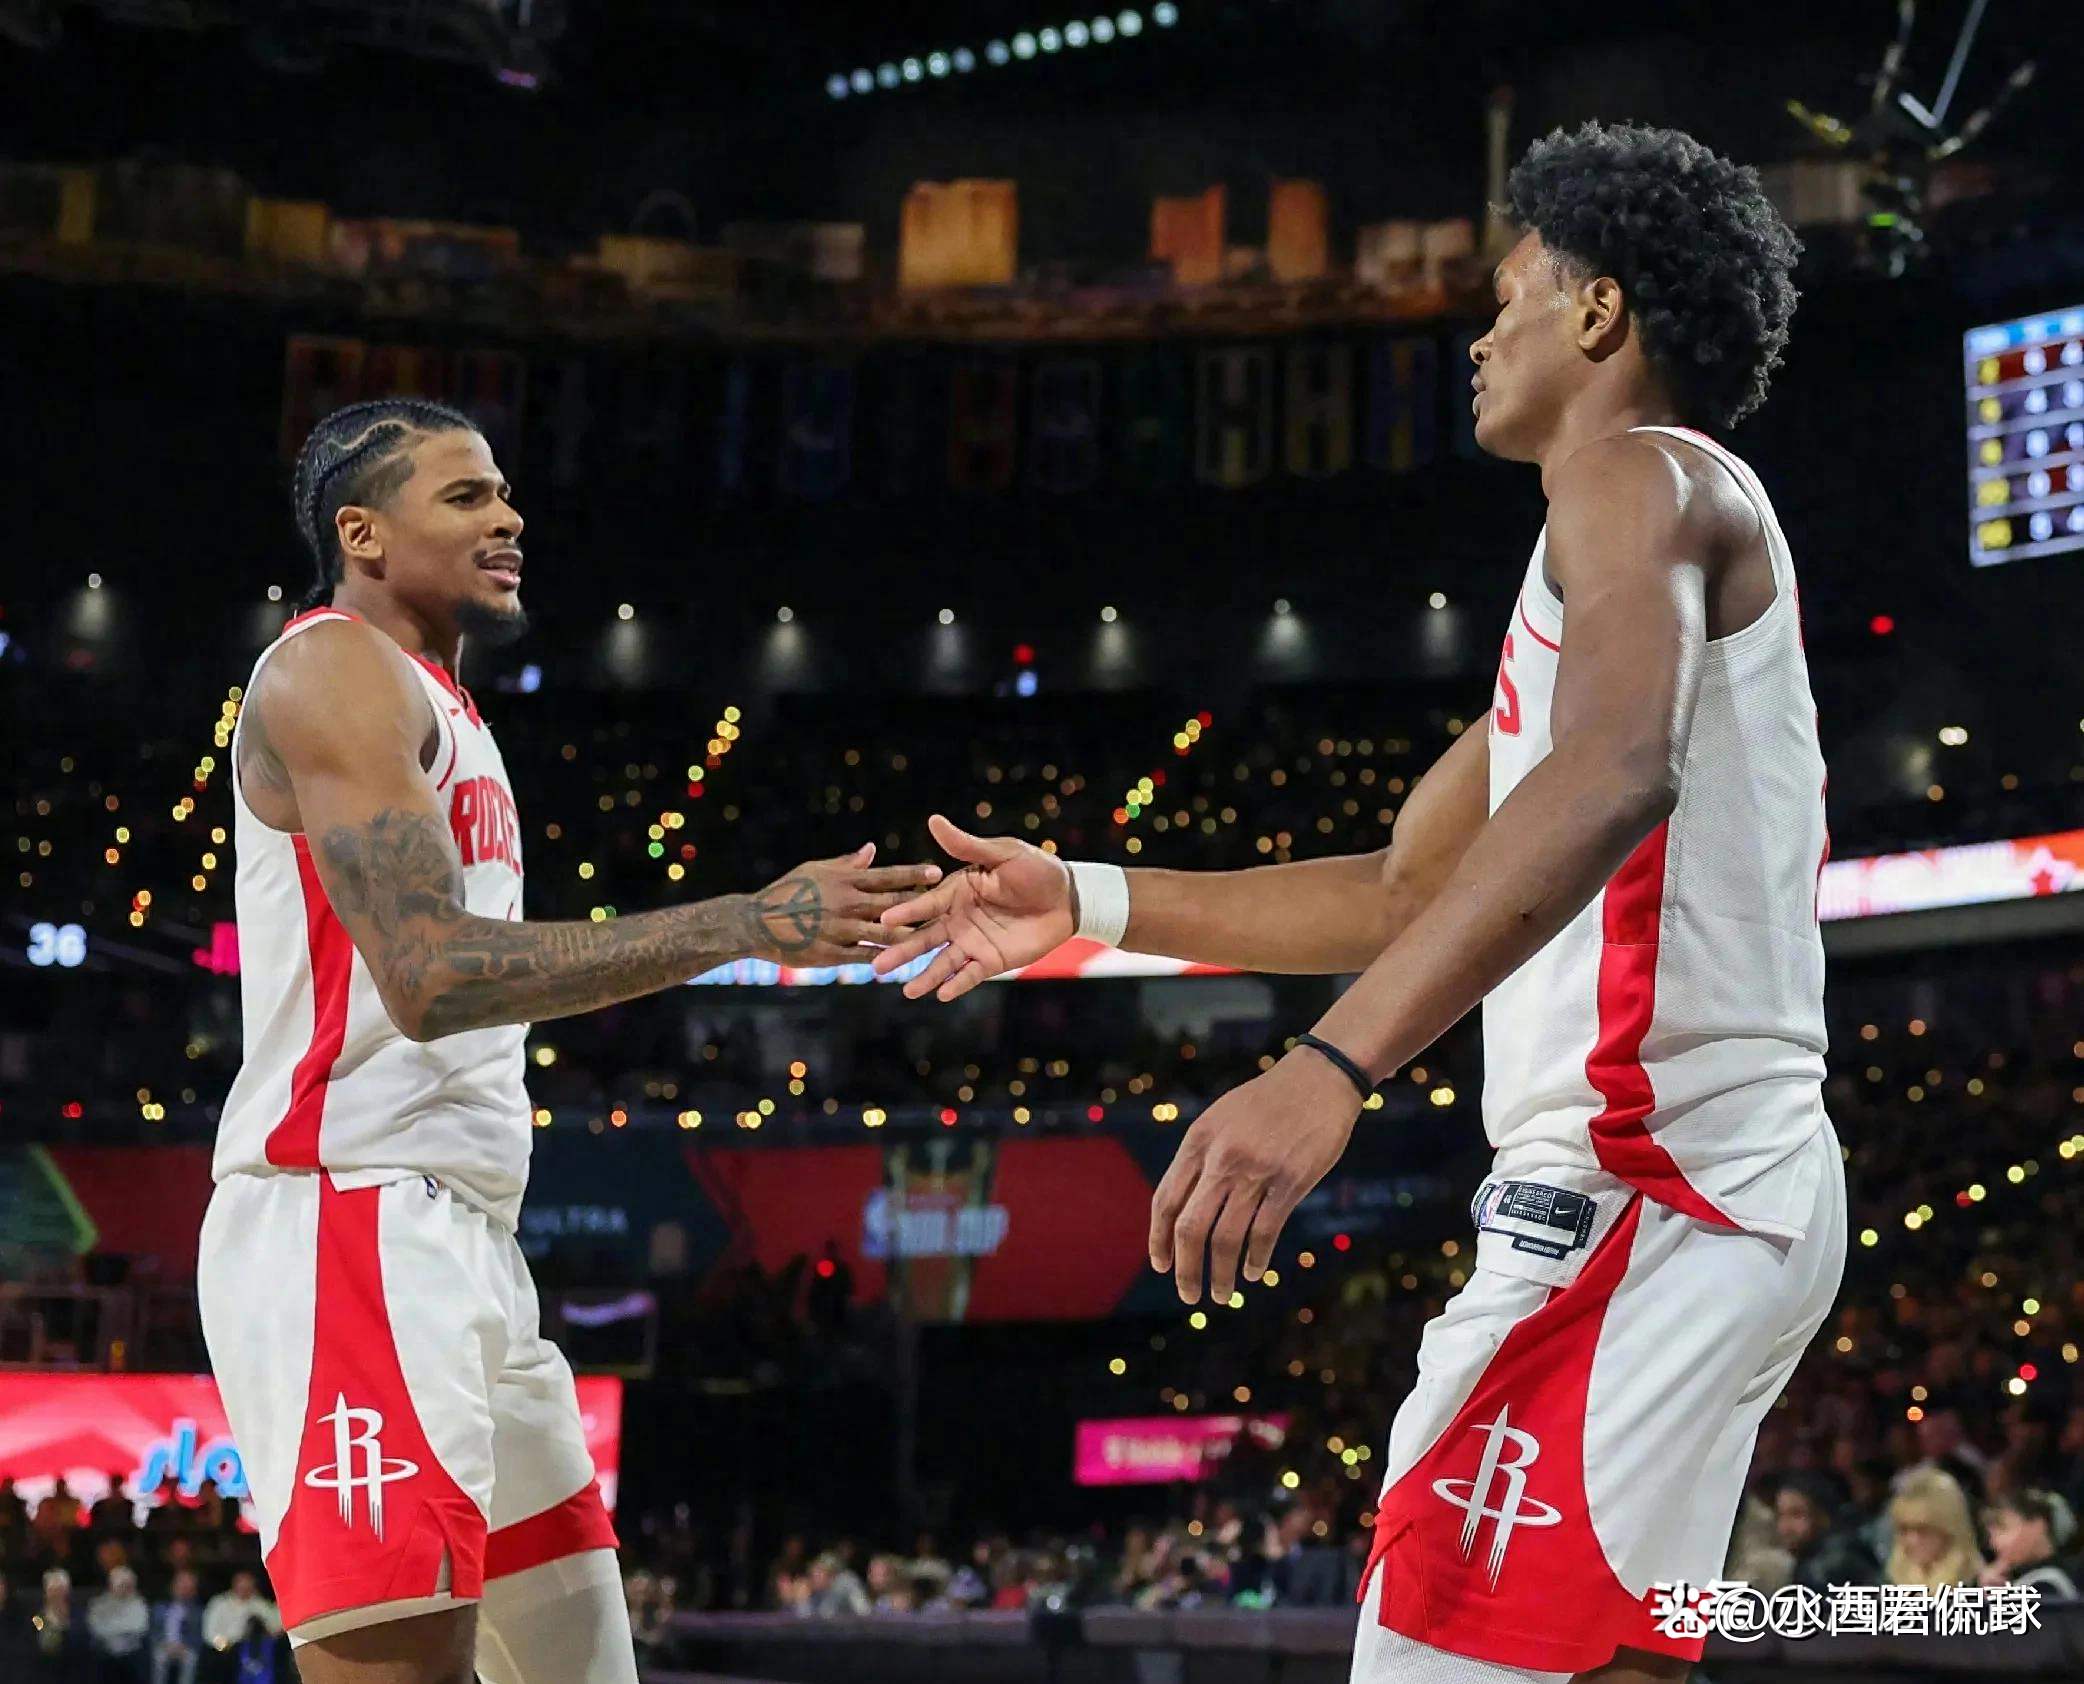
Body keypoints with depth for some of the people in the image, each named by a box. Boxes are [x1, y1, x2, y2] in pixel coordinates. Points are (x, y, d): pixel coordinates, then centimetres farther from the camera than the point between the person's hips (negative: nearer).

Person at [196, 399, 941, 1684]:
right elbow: (428, 973, -21)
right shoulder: (336, 671, -8)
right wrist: (742, 923, -23)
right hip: (351, 1229, -10)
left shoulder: (438, 704, 23)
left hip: (464, 1239, 10)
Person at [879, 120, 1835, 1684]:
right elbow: (1404, 896, 29)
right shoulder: (1598, 563, 26)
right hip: (1741, 1189, 11)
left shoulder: (1641, 474, -6)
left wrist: (1328, 1067, -37)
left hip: (1640, 1184, -11)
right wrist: (1089, 900, 26)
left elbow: (1613, 778, -27)